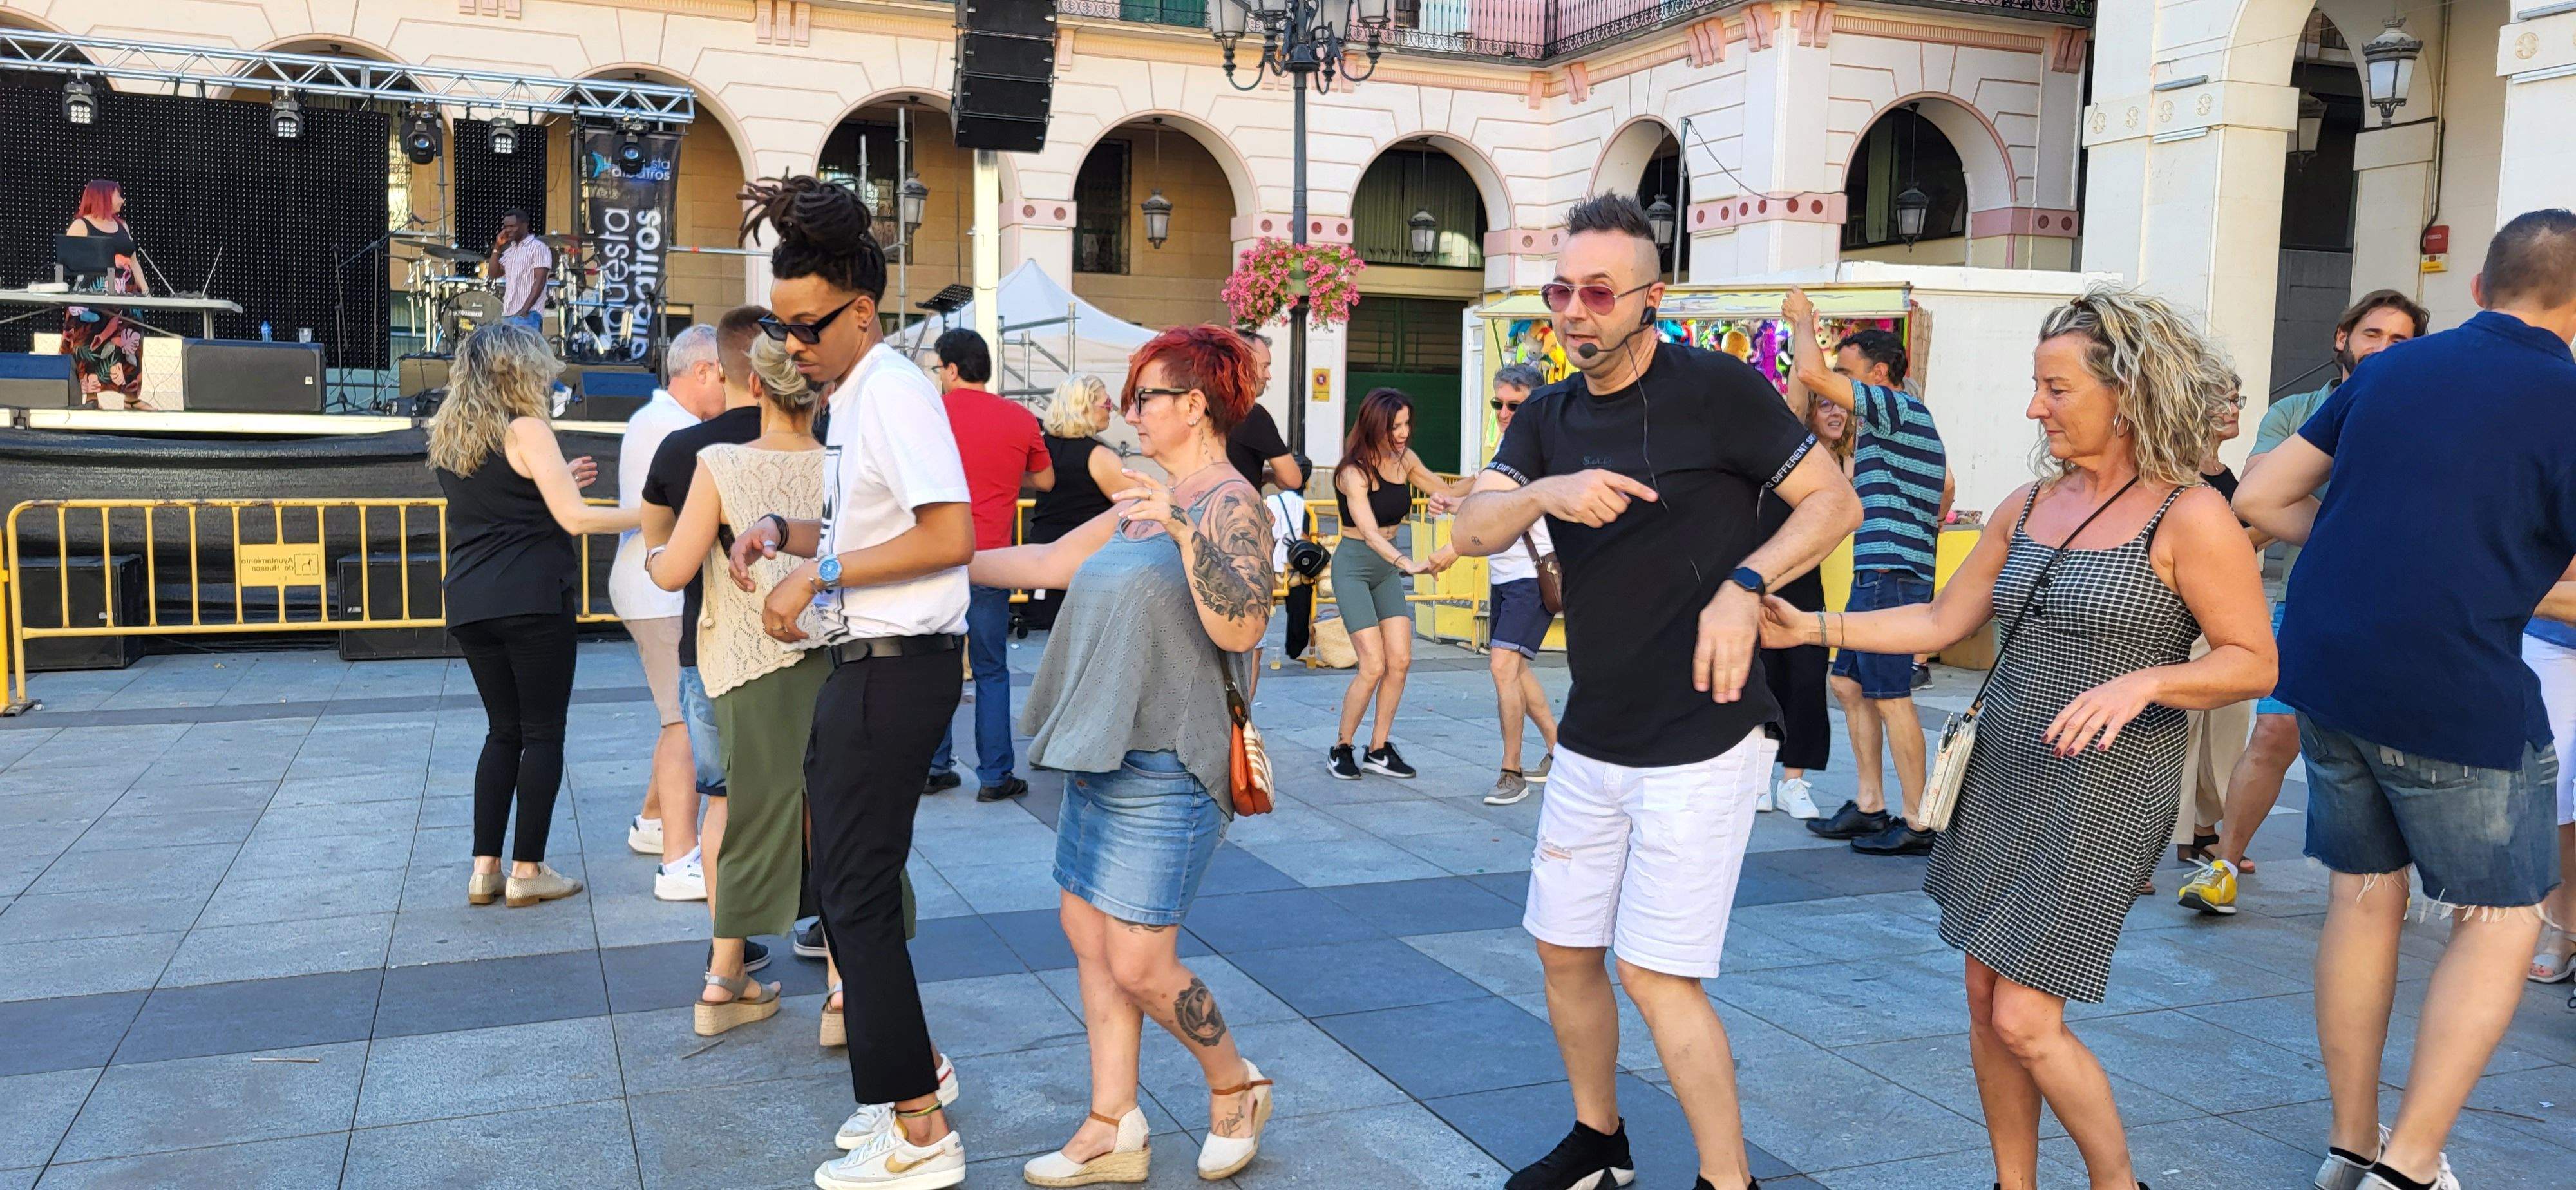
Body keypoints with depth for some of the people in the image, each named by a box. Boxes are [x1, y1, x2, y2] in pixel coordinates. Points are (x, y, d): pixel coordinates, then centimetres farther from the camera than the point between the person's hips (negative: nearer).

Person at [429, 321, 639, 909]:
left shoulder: (448, 438, 14)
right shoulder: (527, 431, -8)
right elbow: (575, 519, -14)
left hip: (470, 605, 7)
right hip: (532, 600, -7)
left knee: (503, 731, 15)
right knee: (543, 733, 1)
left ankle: (485, 868, 13)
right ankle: (527, 871, 2)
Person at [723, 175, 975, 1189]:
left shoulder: (894, 392, -16)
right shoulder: (848, 397, 15)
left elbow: (950, 535, -26)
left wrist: (821, 572, -21)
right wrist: (783, 532, 8)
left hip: (897, 670, -10)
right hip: (864, 664, 10)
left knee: (859, 896, -3)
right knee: (844, 884, 18)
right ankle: (912, 1067, 33)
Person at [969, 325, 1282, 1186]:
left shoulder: (1229, 504, -12)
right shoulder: (1143, 506, 15)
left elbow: (1241, 628, -25)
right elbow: (1048, 562, 21)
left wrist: (1186, 532, -34)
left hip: (1165, 766, -9)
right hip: (1103, 754, 9)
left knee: (1139, 963, -6)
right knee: (1088, 937, 10)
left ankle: (1235, 1086, 19)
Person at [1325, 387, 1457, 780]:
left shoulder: (1406, 460, -1)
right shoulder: (1353, 473, -20)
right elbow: (1370, 534, -32)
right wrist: (1409, 564, -47)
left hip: (1389, 566, 6)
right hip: (1354, 565, -6)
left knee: (1400, 661, -3)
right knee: (1374, 666, -12)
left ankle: (1378, 751, 9)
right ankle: (1341, 750, 5)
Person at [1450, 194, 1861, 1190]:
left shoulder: (1718, 389, -9)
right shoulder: (1549, 417, 8)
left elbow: (1835, 500, -7)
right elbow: (1471, 530, -6)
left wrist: (1744, 585, -23)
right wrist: (1547, 492, -27)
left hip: (1699, 738, -7)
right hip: (1592, 738, 7)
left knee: (1653, 970, -8)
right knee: (1564, 949, 15)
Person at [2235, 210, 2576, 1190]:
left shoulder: (2391, 369, 7)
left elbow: (2260, 499, 9)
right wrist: (2497, 578, 8)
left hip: (2327, 672, 6)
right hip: (2458, 697, -6)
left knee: (2363, 897, 16)